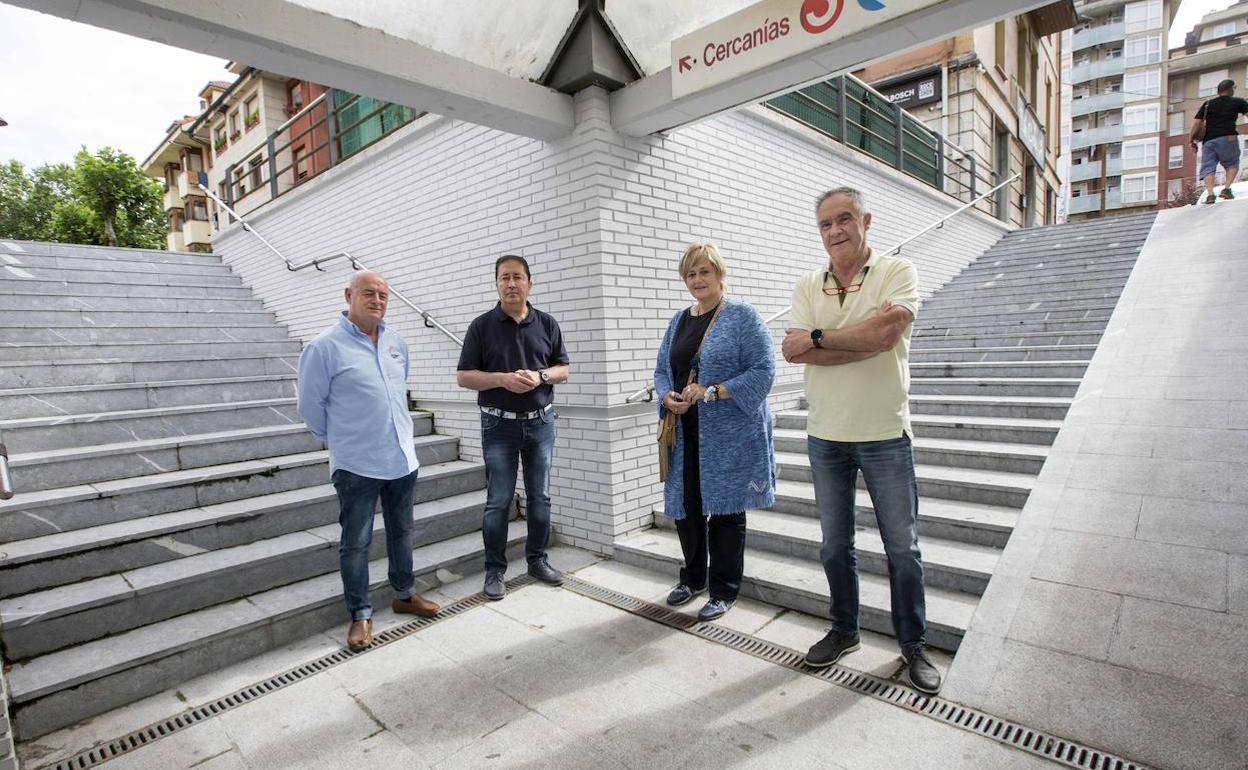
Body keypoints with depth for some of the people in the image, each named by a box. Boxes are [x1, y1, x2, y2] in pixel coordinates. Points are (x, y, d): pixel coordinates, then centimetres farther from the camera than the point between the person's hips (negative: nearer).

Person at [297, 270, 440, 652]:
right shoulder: (325, 347, -11)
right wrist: (339, 440, 6)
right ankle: (360, 614, 23)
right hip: (356, 464, -5)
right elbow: (311, 406, -4)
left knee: (401, 531, 18)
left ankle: (404, 594, 35)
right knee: (356, 542, 7)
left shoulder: (397, 342, 6)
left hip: (403, 458, 6)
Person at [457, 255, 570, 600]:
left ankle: (537, 559, 28)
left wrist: (540, 376, -14)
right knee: (498, 501, 3)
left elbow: (563, 370, 8)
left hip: (540, 422, 3)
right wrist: (503, 379, -19)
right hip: (499, 425, -2)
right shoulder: (482, 326, -2)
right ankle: (495, 570, 18)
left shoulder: (547, 324, 5)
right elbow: (464, 376, -3)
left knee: (540, 497, 11)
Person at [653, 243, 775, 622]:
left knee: (725, 510, 6)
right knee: (685, 507, 12)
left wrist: (711, 392, -21)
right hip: (686, 434, 6)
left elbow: (762, 371, -12)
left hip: (728, 435, -5)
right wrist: (668, 396, -6)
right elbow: (662, 370, 16)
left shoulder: (742, 316, -5)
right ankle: (693, 577, 35)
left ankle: (724, 590, 24)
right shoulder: (678, 320, 13)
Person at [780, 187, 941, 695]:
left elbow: (886, 332, -22)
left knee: (902, 548, 9)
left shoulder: (897, 272, -4)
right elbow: (824, 346, -9)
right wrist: (864, 339, -17)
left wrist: (818, 337, -15)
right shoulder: (807, 286, 5)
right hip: (825, 437, 3)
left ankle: (913, 644, 29)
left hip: (885, 434, -3)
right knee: (835, 546, 15)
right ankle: (844, 631, 35)